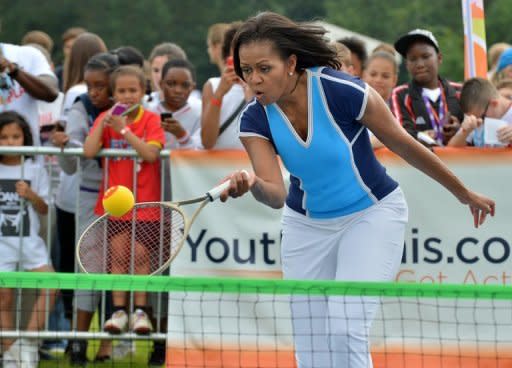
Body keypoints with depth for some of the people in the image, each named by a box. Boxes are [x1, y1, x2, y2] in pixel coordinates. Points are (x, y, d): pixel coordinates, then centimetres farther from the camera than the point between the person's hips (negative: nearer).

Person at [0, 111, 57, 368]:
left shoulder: (35, 170, 6)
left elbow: (44, 209, 7)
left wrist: (32, 196, -11)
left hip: (29, 239, 1)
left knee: (50, 286, -17)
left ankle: (27, 343, -8)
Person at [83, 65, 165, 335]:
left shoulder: (151, 120, -3)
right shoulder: (105, 118, 3)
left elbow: (151, 154, -18)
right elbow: (89, 151, -9)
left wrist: (124, 130, -19)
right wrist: (103, 123, -15)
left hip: (144, 200, -2)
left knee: (140, 254, -2)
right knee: (118, 253, 0)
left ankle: (140, 311, 4)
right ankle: (119, 311, 3)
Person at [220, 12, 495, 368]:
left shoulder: (342, 91, -25)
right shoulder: (255, 119, -14)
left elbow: (404, 144, -11)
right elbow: (276, 193, -22)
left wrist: (465, 194, 1)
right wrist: (251, 184, -47)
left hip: (372, 213, -4)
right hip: (306, 225, 4)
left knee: (345, 329, -21)